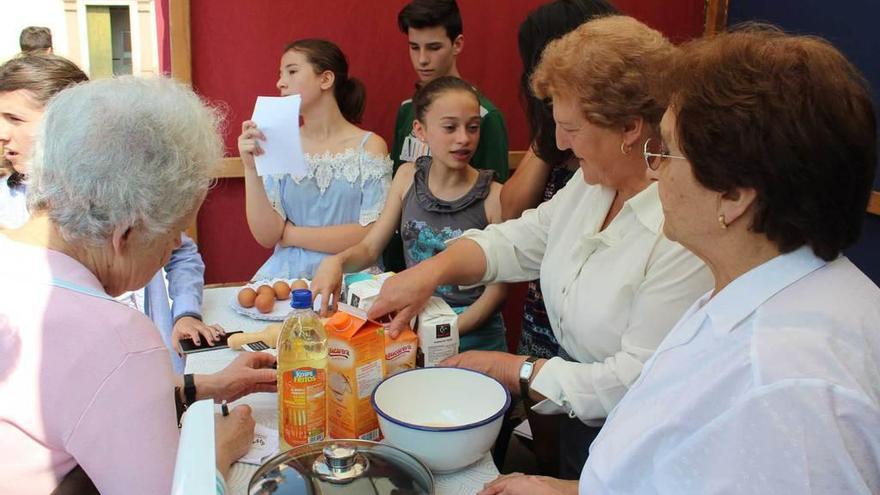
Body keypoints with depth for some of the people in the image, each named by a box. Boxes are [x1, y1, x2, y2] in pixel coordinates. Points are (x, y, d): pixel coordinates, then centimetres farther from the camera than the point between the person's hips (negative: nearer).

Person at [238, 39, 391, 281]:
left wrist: (289, 234, -3)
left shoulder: (369, 146, -2)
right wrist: (251, 169, -14)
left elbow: (372, 235, -9)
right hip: (286, 273, 3)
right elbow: (266, 236, -1)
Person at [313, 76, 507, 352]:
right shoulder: (408, 177, 2)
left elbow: (497, 287, -7)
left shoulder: (493, 197, -11)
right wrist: (336, 262, -16)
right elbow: (369, 247, 6)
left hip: (472, 332, -3)